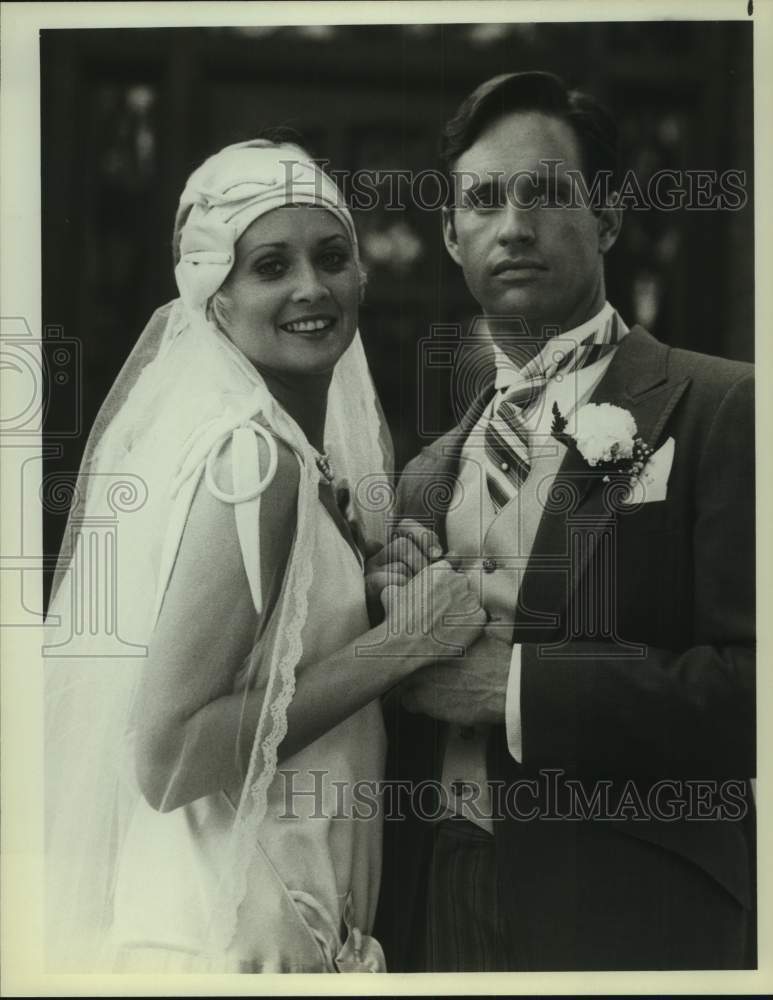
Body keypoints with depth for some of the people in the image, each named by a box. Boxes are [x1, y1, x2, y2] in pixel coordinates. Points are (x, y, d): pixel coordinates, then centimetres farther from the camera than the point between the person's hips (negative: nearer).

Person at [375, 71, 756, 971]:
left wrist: (517, 684, -17)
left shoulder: (720, 411, -8)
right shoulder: (429, 473, 11)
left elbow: (747, 684, -17)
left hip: (628, 922, -5)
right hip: (432, 912, 5)